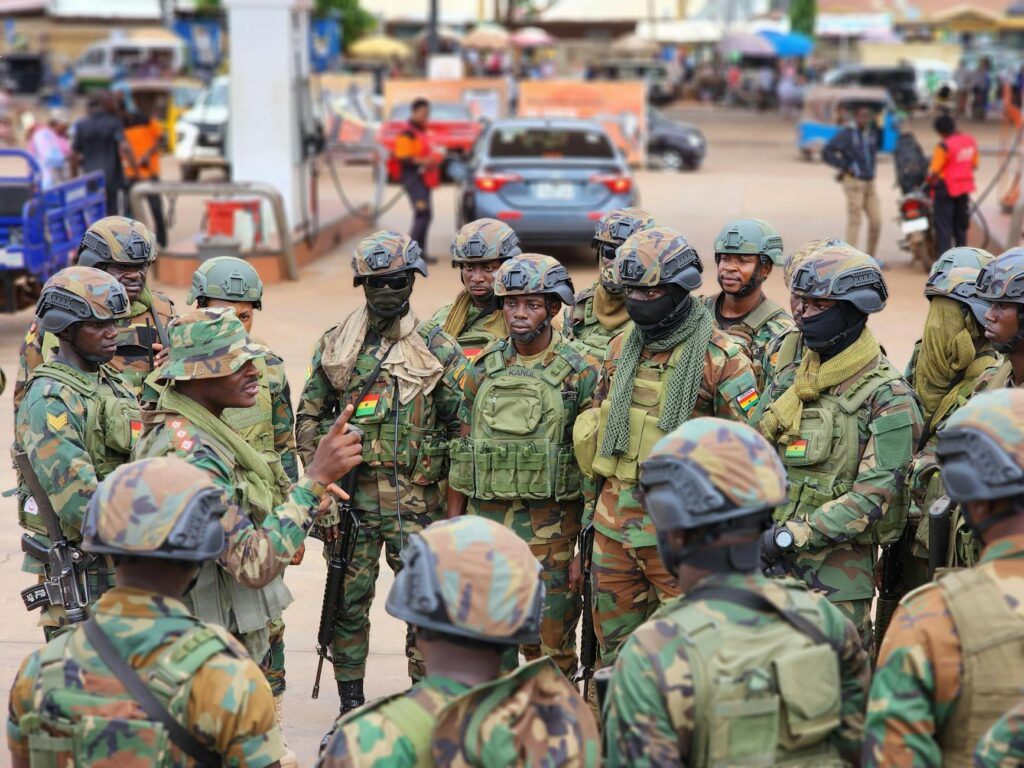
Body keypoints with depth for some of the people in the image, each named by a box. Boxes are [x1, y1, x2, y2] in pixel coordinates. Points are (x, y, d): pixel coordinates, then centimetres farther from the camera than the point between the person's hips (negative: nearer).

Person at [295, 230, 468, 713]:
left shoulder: (439, 351, 0)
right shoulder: (334, 346, 7)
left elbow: (464, 428, 1)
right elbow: (309, 415, 13)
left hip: (416, 498, -2)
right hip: (350, 495, 2)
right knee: (349, 600, 7)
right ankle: (350, 700, 19)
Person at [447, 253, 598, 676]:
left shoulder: (580, 372, -4)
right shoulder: (484, 368, 7)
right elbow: (464, 451, 12)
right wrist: (452, 525, 9)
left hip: (548, 523, -3)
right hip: (486, 517, 4)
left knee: (549, 641, 2)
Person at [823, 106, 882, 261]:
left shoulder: (872, 133, 12)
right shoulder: (847, 134, -7)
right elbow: (827, 152, -11)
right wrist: (844, 166, -12)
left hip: (870, 183, 6)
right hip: (854, 182, -6)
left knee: (876, 221, 3)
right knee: (854, 220, -9)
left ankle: (871, 258, 15)